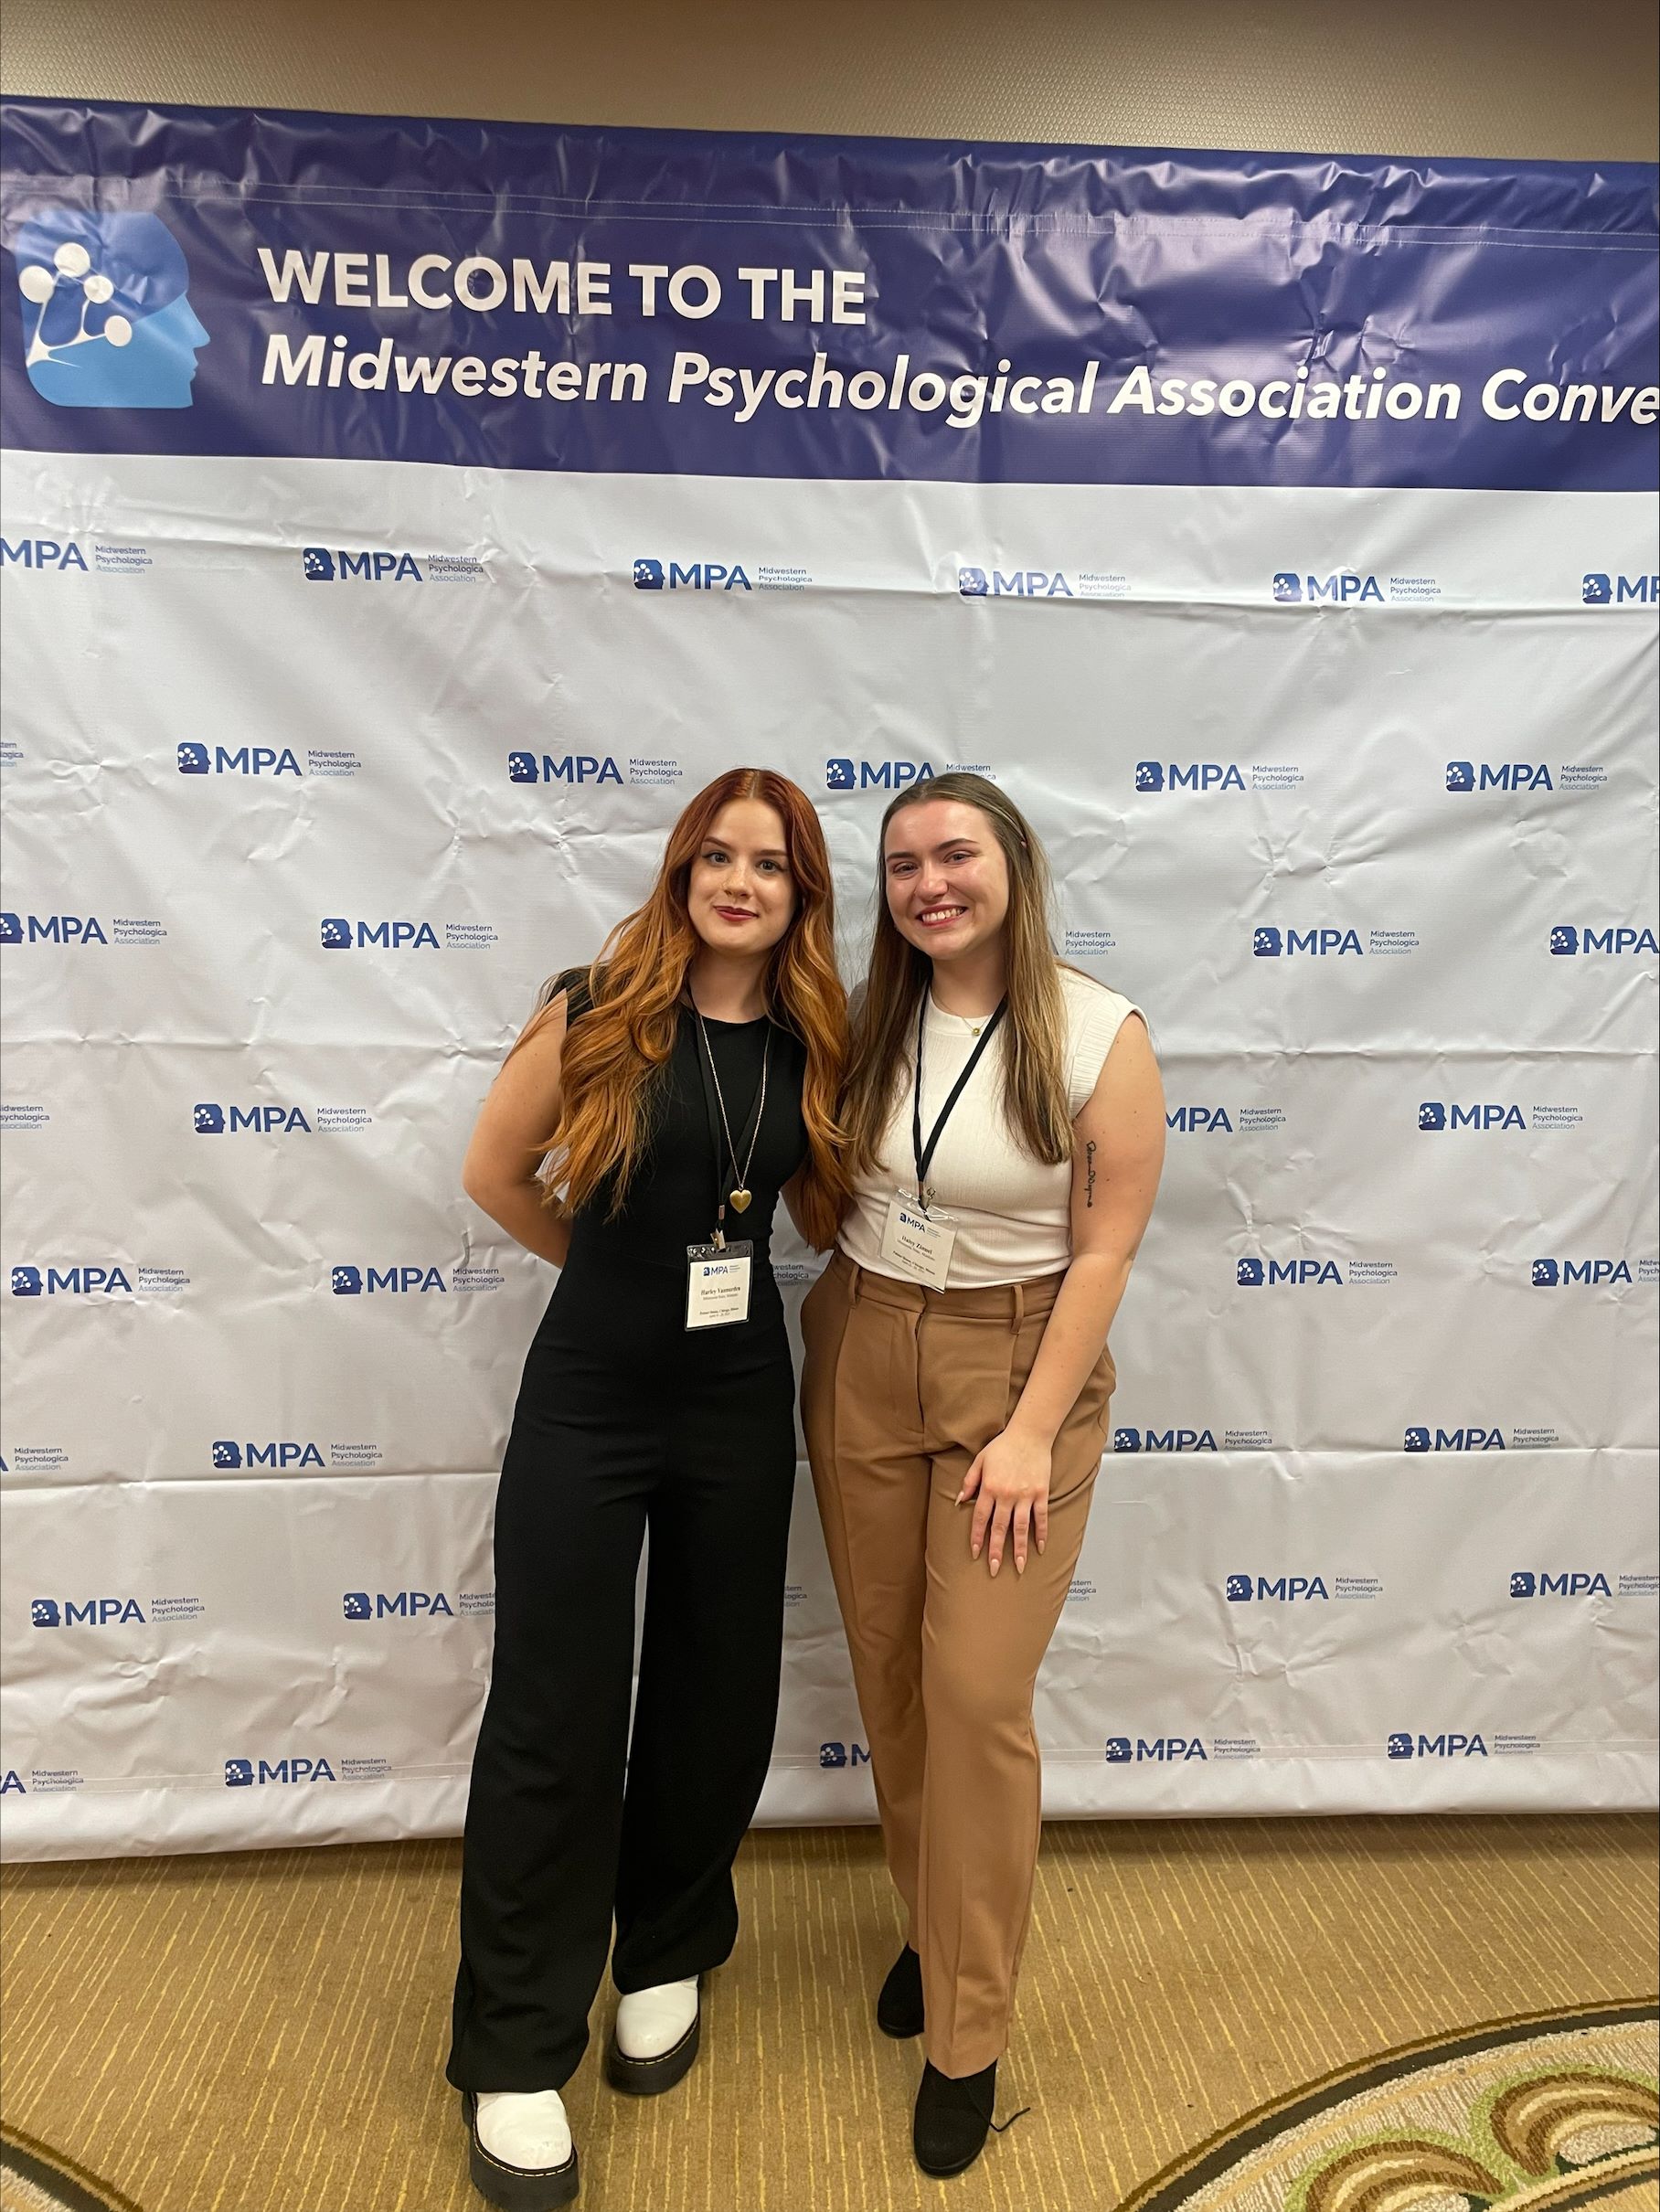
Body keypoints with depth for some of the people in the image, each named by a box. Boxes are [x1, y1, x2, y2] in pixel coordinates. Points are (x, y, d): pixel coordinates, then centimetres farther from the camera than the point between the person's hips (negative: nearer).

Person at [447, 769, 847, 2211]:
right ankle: (517, 2057, 24)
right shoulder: (598, 1012, -9)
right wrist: (618, 1265, 6)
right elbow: (496, 1171, 1)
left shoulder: (813, 1046, 1)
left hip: (739, 1397, 4)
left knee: (716, 1695, 15)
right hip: (590, 1395, -3)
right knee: (554, 1713, 4)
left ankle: (667, 1957, 42)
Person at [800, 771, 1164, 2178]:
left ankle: (967, 2040, 20)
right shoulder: (870, 1023, 0)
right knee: (888, 1677, 14)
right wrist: (843, 1325, -1)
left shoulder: (1101, 1036, -12)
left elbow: (1107, 1246, -11)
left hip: (1018, 1366, -4)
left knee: (976, 1699, -1)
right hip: (862, 1361, 4)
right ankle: (936, 1928, 41)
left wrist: (1031, 1433, -13)